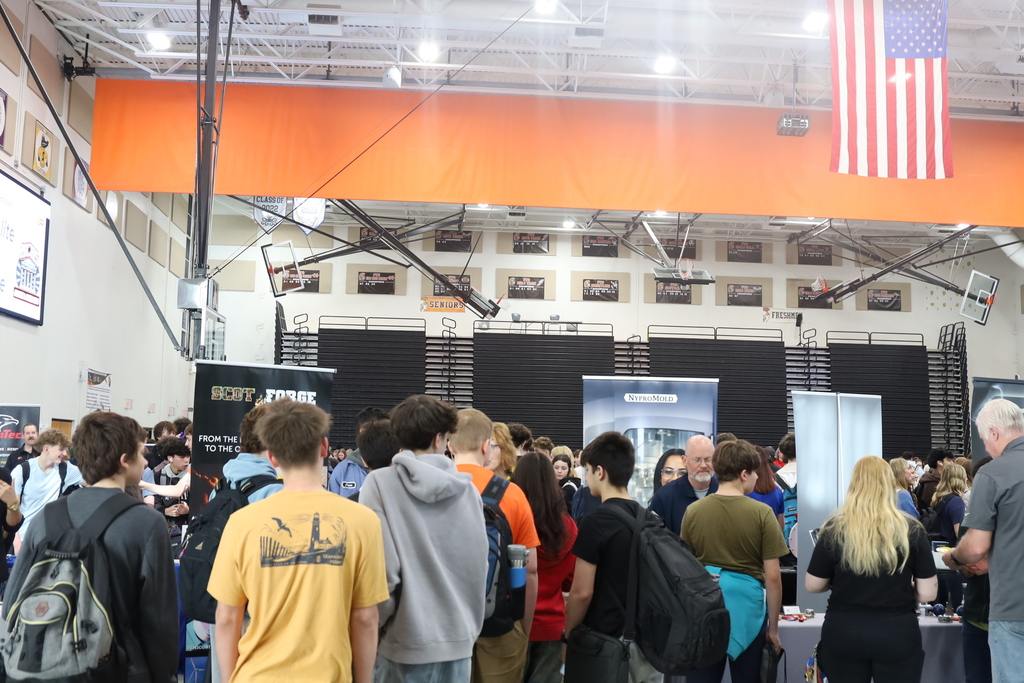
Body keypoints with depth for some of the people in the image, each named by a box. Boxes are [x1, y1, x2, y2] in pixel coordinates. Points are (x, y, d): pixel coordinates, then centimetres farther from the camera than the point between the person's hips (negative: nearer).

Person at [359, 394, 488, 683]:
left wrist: (377, 624, 2)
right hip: (459, 637, 3)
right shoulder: (467, 488, 1)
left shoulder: (380, 483, -9)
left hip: (406, 638, -3)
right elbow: (479, 563, 6)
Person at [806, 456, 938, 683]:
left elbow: (812, 586, -1)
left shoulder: (834, 529, -8)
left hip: (843, 632, 0)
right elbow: (927, 593, -4)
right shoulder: (911, 530, -7)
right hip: (897, 633, 0)